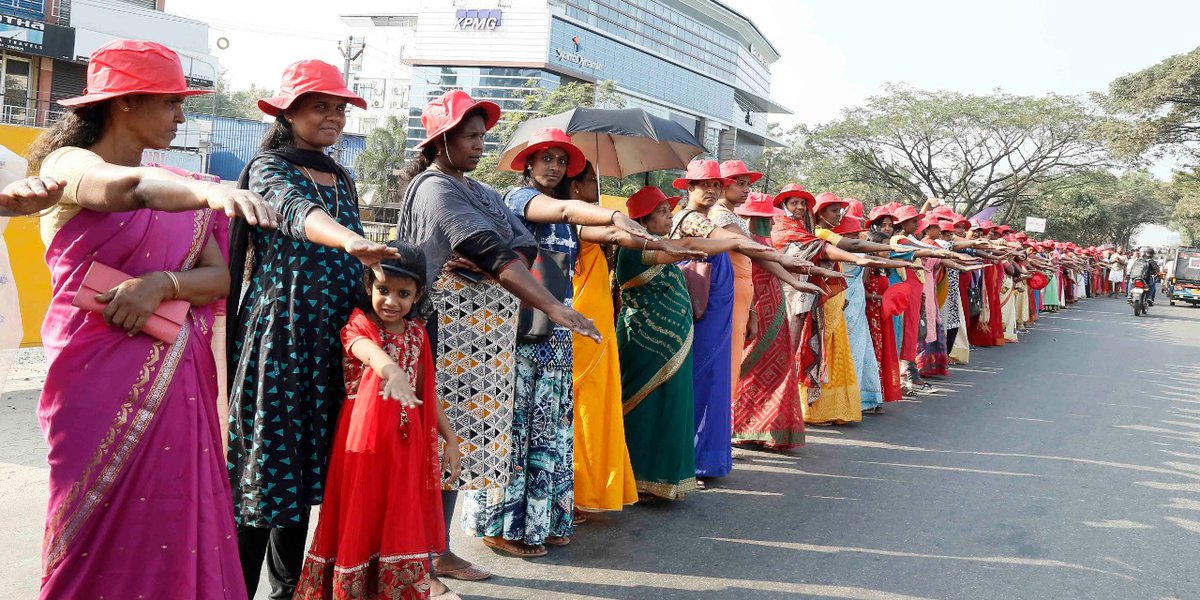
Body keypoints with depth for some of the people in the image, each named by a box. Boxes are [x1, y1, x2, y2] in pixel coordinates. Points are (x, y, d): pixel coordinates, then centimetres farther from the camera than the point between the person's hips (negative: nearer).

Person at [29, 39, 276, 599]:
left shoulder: (173, 188, 15)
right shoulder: (69, 163, -3)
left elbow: (220, 277, 5)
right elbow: (125, 187, -28)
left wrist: (163, 284, -15)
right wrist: (208, 191, -47)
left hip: (179, 379, 5)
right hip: (102, 376, -5)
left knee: (173, 531, 4)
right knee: (103, 541, 0)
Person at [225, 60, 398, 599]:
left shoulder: (342, 179, 16)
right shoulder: (270, 168, -5)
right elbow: (296, 212, -28)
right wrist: (349, 239, -47)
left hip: (330, 338, 7)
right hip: (279, 334, -6)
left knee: (308, 467, 12)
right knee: (268, 460, -5)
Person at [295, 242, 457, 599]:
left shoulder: (417, 335, 8)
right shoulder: (358, 325, -7)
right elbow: (368, 351, -32)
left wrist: (449, 438, 13)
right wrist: (389, 368, -55)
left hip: (406, 443, 4)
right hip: (363, 442, -4)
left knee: (402, 526, 8)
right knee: (358, 524, 3)